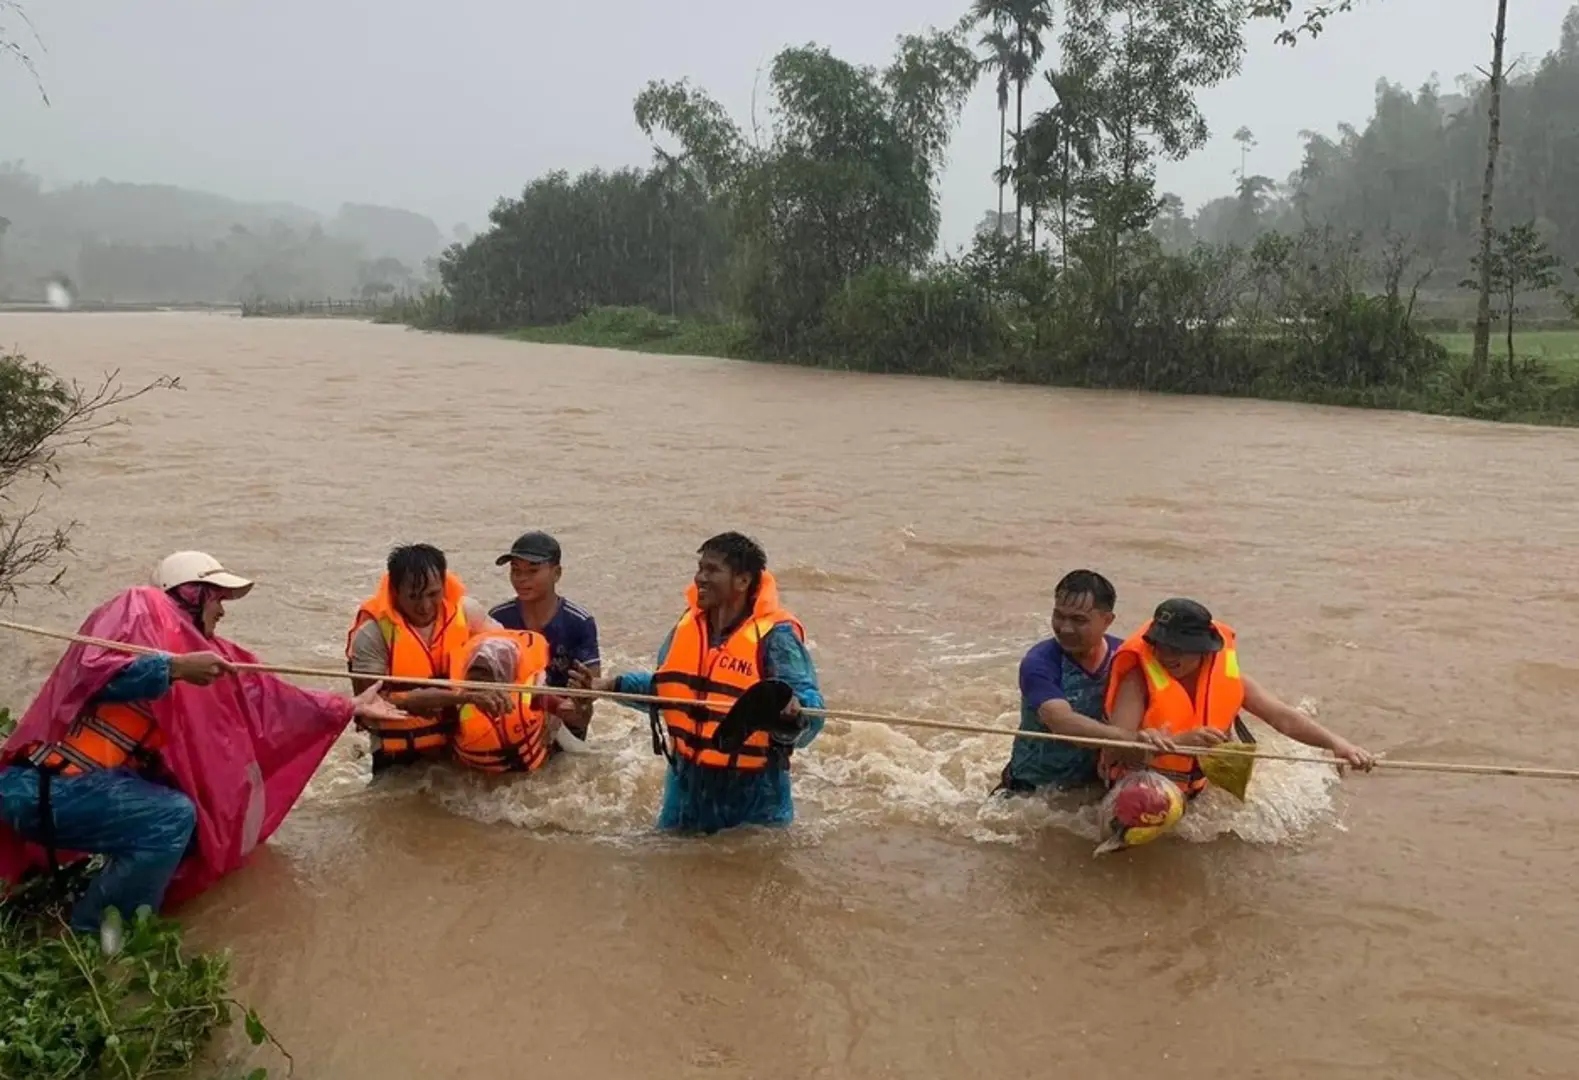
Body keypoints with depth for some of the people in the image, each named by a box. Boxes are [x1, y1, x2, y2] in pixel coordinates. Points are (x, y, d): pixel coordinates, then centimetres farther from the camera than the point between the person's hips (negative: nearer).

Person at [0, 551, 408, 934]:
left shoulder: (198, 648, 13)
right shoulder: (139, 606, -9)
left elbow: (261, 694, 16)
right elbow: (91, 672, -25)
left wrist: (350, 708, 19)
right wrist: (176, 667, -28)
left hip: (101, 777, 9)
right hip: (43, 784, -9)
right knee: (173, 818, -22)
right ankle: (87, 938, -6)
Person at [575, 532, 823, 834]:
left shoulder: (774, 637, -19)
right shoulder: (687, 625, 2)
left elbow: (810, 708, -25)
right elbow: (664, 687, 17)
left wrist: (793, 713, -47)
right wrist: (613, 685, 8)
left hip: (752, 792, -6)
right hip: (688, 784, 6)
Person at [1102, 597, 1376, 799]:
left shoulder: (1226, 675, -10)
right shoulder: (1140, 678, -23)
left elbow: (1283, 717, -12)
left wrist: (1336, 743, -28)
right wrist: (1179, 741, -46)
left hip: (1199, 789, 4)